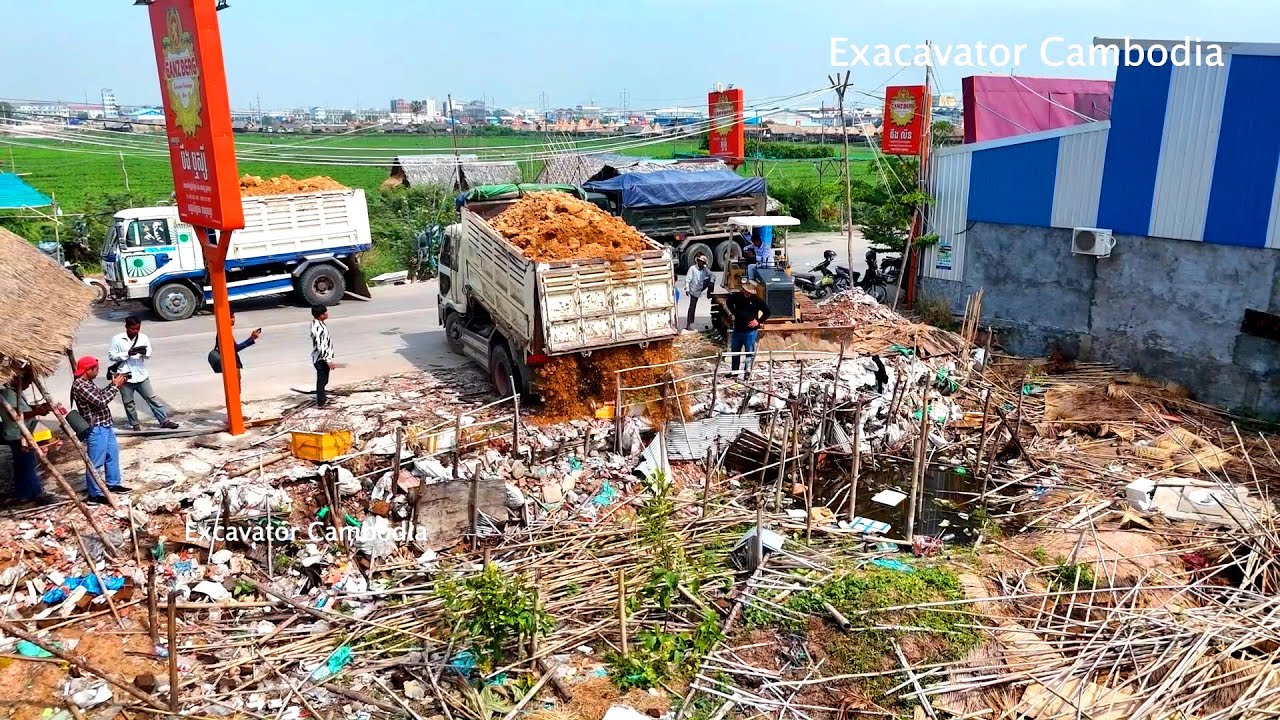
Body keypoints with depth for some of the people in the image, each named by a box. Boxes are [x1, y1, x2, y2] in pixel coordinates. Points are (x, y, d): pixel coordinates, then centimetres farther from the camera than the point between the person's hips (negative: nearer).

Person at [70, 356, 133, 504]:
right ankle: (95, 494, 9)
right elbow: (101, 401, -27)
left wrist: (112, 384, 7)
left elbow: (100, 394, 21)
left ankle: (113, 484, 37)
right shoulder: (80, 386, -23)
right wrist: (116, 386, -17)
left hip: (105, 426, 11)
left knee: (113, 453, 22)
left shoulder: (86, 382, 8)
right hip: (96, 429, -11)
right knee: (95, 462, 0)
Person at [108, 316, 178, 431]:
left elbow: (149, 354, 3)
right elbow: (111, 356, -7)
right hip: (125, 377, -2)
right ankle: (134, 424, 22)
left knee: (152, 398, 6)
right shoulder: (117, 339, -7)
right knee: (129, 402, 9)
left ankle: (164, 420, 9)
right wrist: (127, 353, -19)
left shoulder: (143, 337, 0)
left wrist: (144, 352, -21)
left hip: (141, 375, 2)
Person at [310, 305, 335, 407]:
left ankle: (321, 398, 36)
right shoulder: (318, 328, -27)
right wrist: (328, 360, -22)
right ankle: (321, 402, 12)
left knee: (323, 379, 22)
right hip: (321, 359, -9)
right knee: (322, 380, 2)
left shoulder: (317, 323, 4)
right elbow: (320, 347, -27)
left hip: (322, 358, 9)